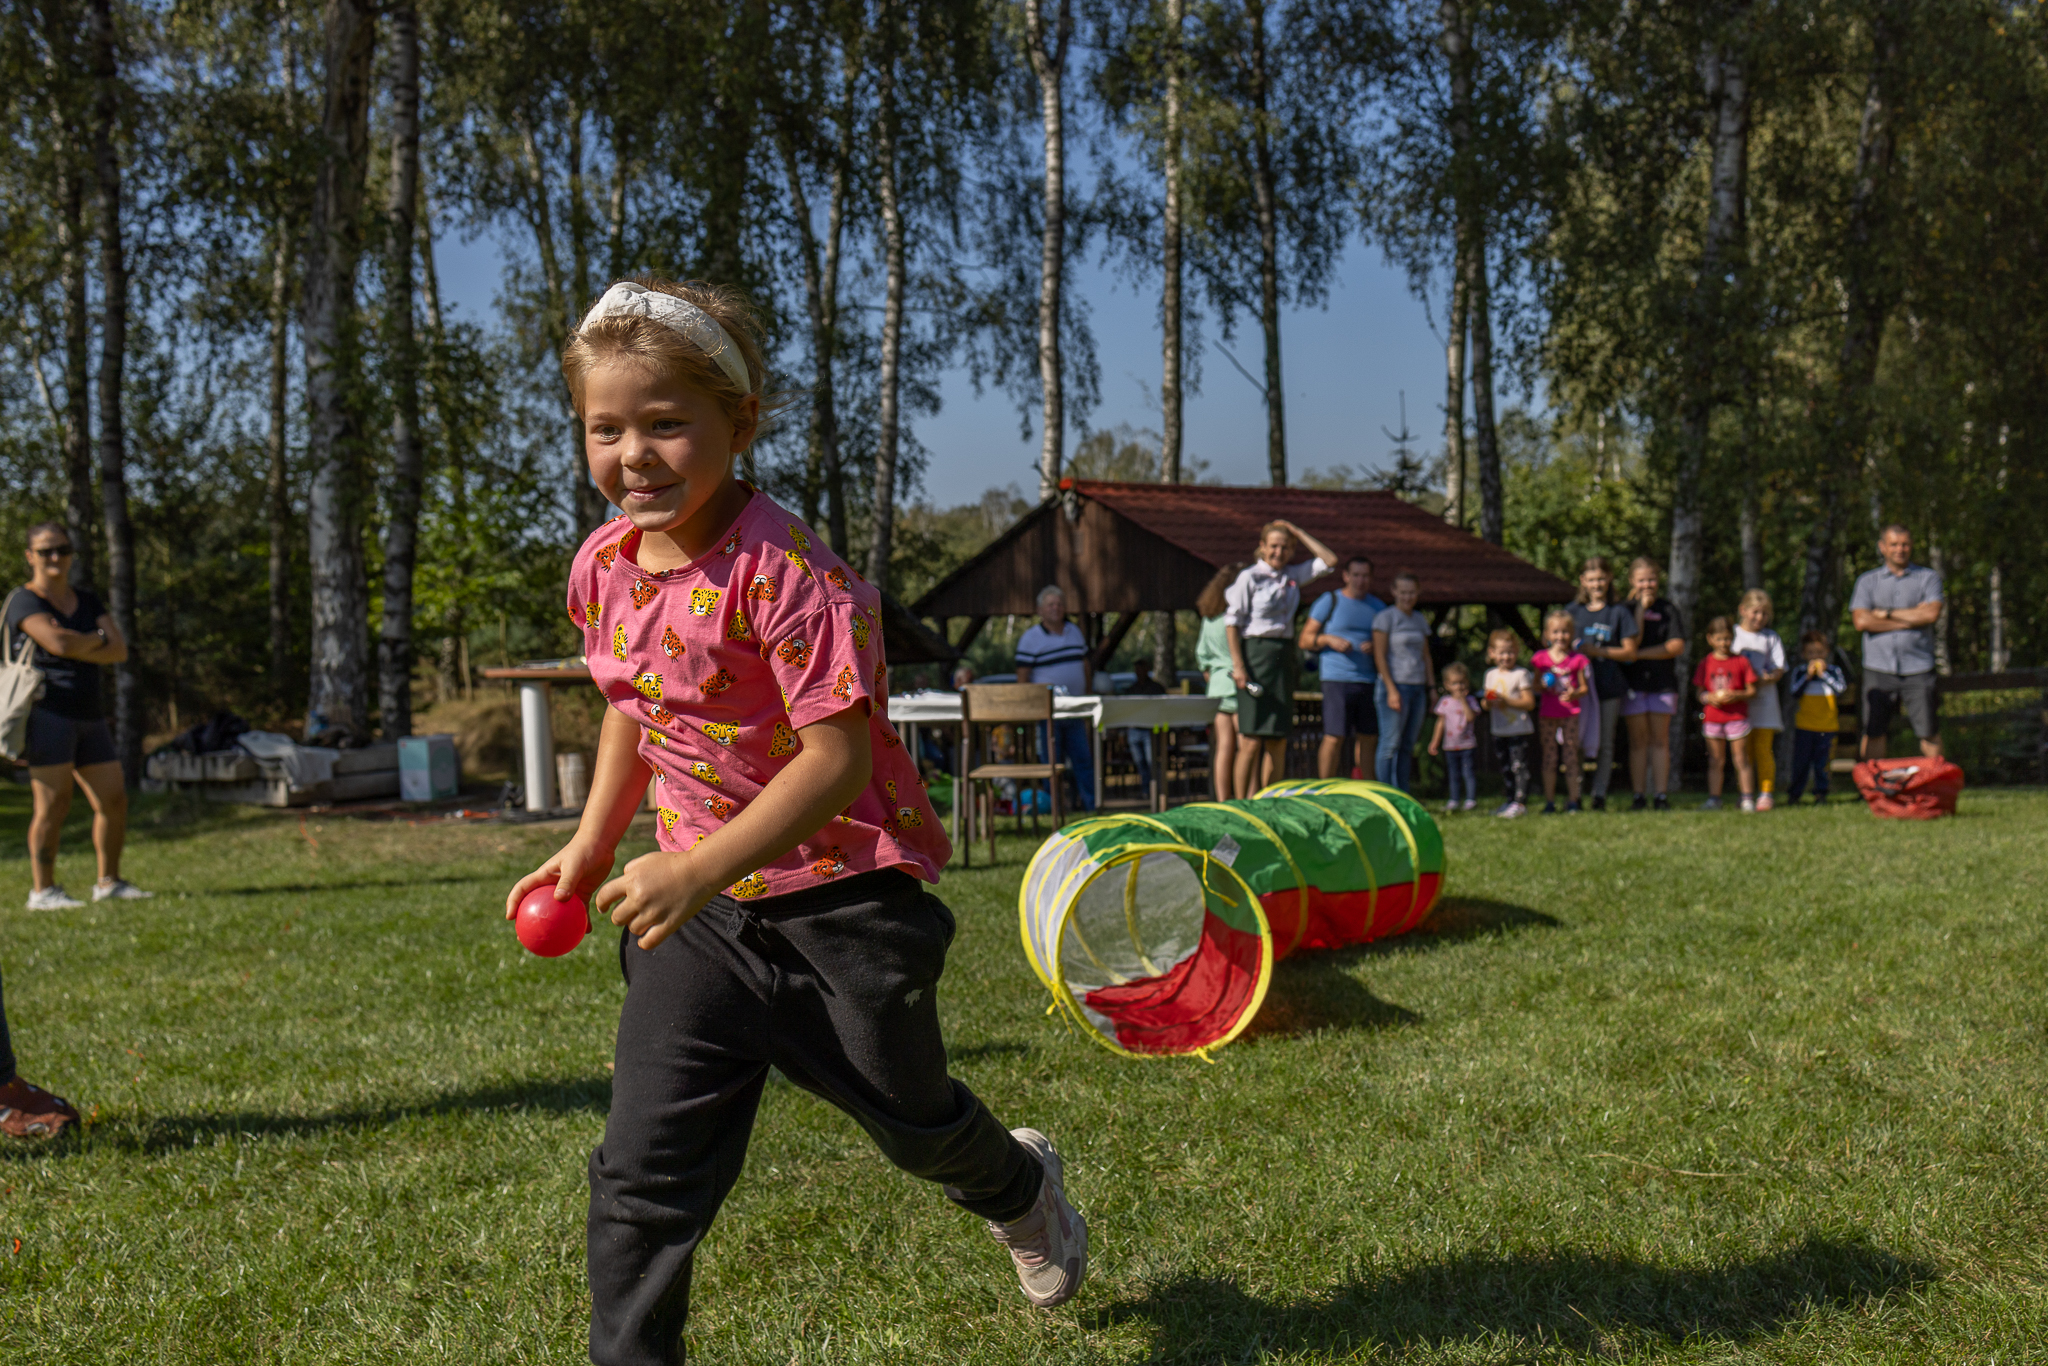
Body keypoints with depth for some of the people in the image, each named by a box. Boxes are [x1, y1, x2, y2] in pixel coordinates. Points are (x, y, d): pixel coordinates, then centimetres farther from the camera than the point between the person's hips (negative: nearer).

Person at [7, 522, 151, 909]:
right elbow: (58, 643, -20)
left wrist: (75, 645, -11)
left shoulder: (88, 601, 16)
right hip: (46, 713, -7)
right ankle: (42, 890, -2)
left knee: (114, 801, 5)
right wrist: (97, 639, -1)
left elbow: (119, 651, 4)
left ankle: (109, 883, 16)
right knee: (53, 803, -11)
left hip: (90, 717, 7)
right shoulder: (24, 601, -3)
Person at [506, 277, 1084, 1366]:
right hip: (703, 905, 5)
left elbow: (836, 760, -28)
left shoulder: (785, 574, -26)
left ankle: (1020, 1187, 54)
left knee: (909, 1120, 20)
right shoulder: (603, 565, -2)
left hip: (843, 893, -5)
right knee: (645, 1169, -5)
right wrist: (592, 844, 8)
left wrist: (696, 872, -34)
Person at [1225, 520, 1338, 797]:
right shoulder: (1249, 577, -4)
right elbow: (1233, 621, -7)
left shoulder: (1293, 574, 12)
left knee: (1279, 740, 5)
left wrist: (1299, 532, 9)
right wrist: (1238, 665, -14)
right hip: (1256, 652, -6)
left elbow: (1329, 561, 16)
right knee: (1252, 739, -9)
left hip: (1284, 657, 6)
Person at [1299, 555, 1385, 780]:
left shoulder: (1378, 607, 16)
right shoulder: (1329, 601, 5)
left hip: (1369, 679, 4)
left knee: (1368, 737, 6)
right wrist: (1329, 639, -14)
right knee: (1334, 737, -11)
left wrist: (1375, 648, -1)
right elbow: (1305, 640, 4)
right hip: (1337, 679, -4)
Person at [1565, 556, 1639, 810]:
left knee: (1605, 743, 2)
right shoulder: (1573, 610, 10)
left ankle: (1600, 794, 6)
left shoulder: (1619, 611, 4)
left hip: (1609, 686, -1)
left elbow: (1630, 652, 0)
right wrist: (1572, 648, -8)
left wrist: (1597, 651, -12)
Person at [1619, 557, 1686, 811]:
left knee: (1660, 740, -1)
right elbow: (1631, 642, -7)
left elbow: (1677, 646, -3)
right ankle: (1639, 796, 1)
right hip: (1632, 682, 0)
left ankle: (1661, 796, 0)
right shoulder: (1626, 609, 7)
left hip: (1662, 682, 0)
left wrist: (1641, 653, -8)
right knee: (1637, 740, -1)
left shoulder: (1667, 609, 7)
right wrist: (1641, 608, -9)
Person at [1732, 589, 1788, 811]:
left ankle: (1766, 793, -1)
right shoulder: (1733, 633, 9)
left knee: (1763, 749, -4)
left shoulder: (1771, 637, 9)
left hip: (1764, 699, 0)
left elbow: (1779, 670, 4)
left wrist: (1767, 679, -17)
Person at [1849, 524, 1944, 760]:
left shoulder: (1928, 578, 10)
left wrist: (1887, 613, -3)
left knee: (1929, 732, 0)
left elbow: (1932, 613, -8)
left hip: (1918, 668, -1)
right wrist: (1913, 617, -4)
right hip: (1878, 668, 1)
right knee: (1873, 732, 1)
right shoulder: (1867, 581, 11)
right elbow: (1861, 620, -5)